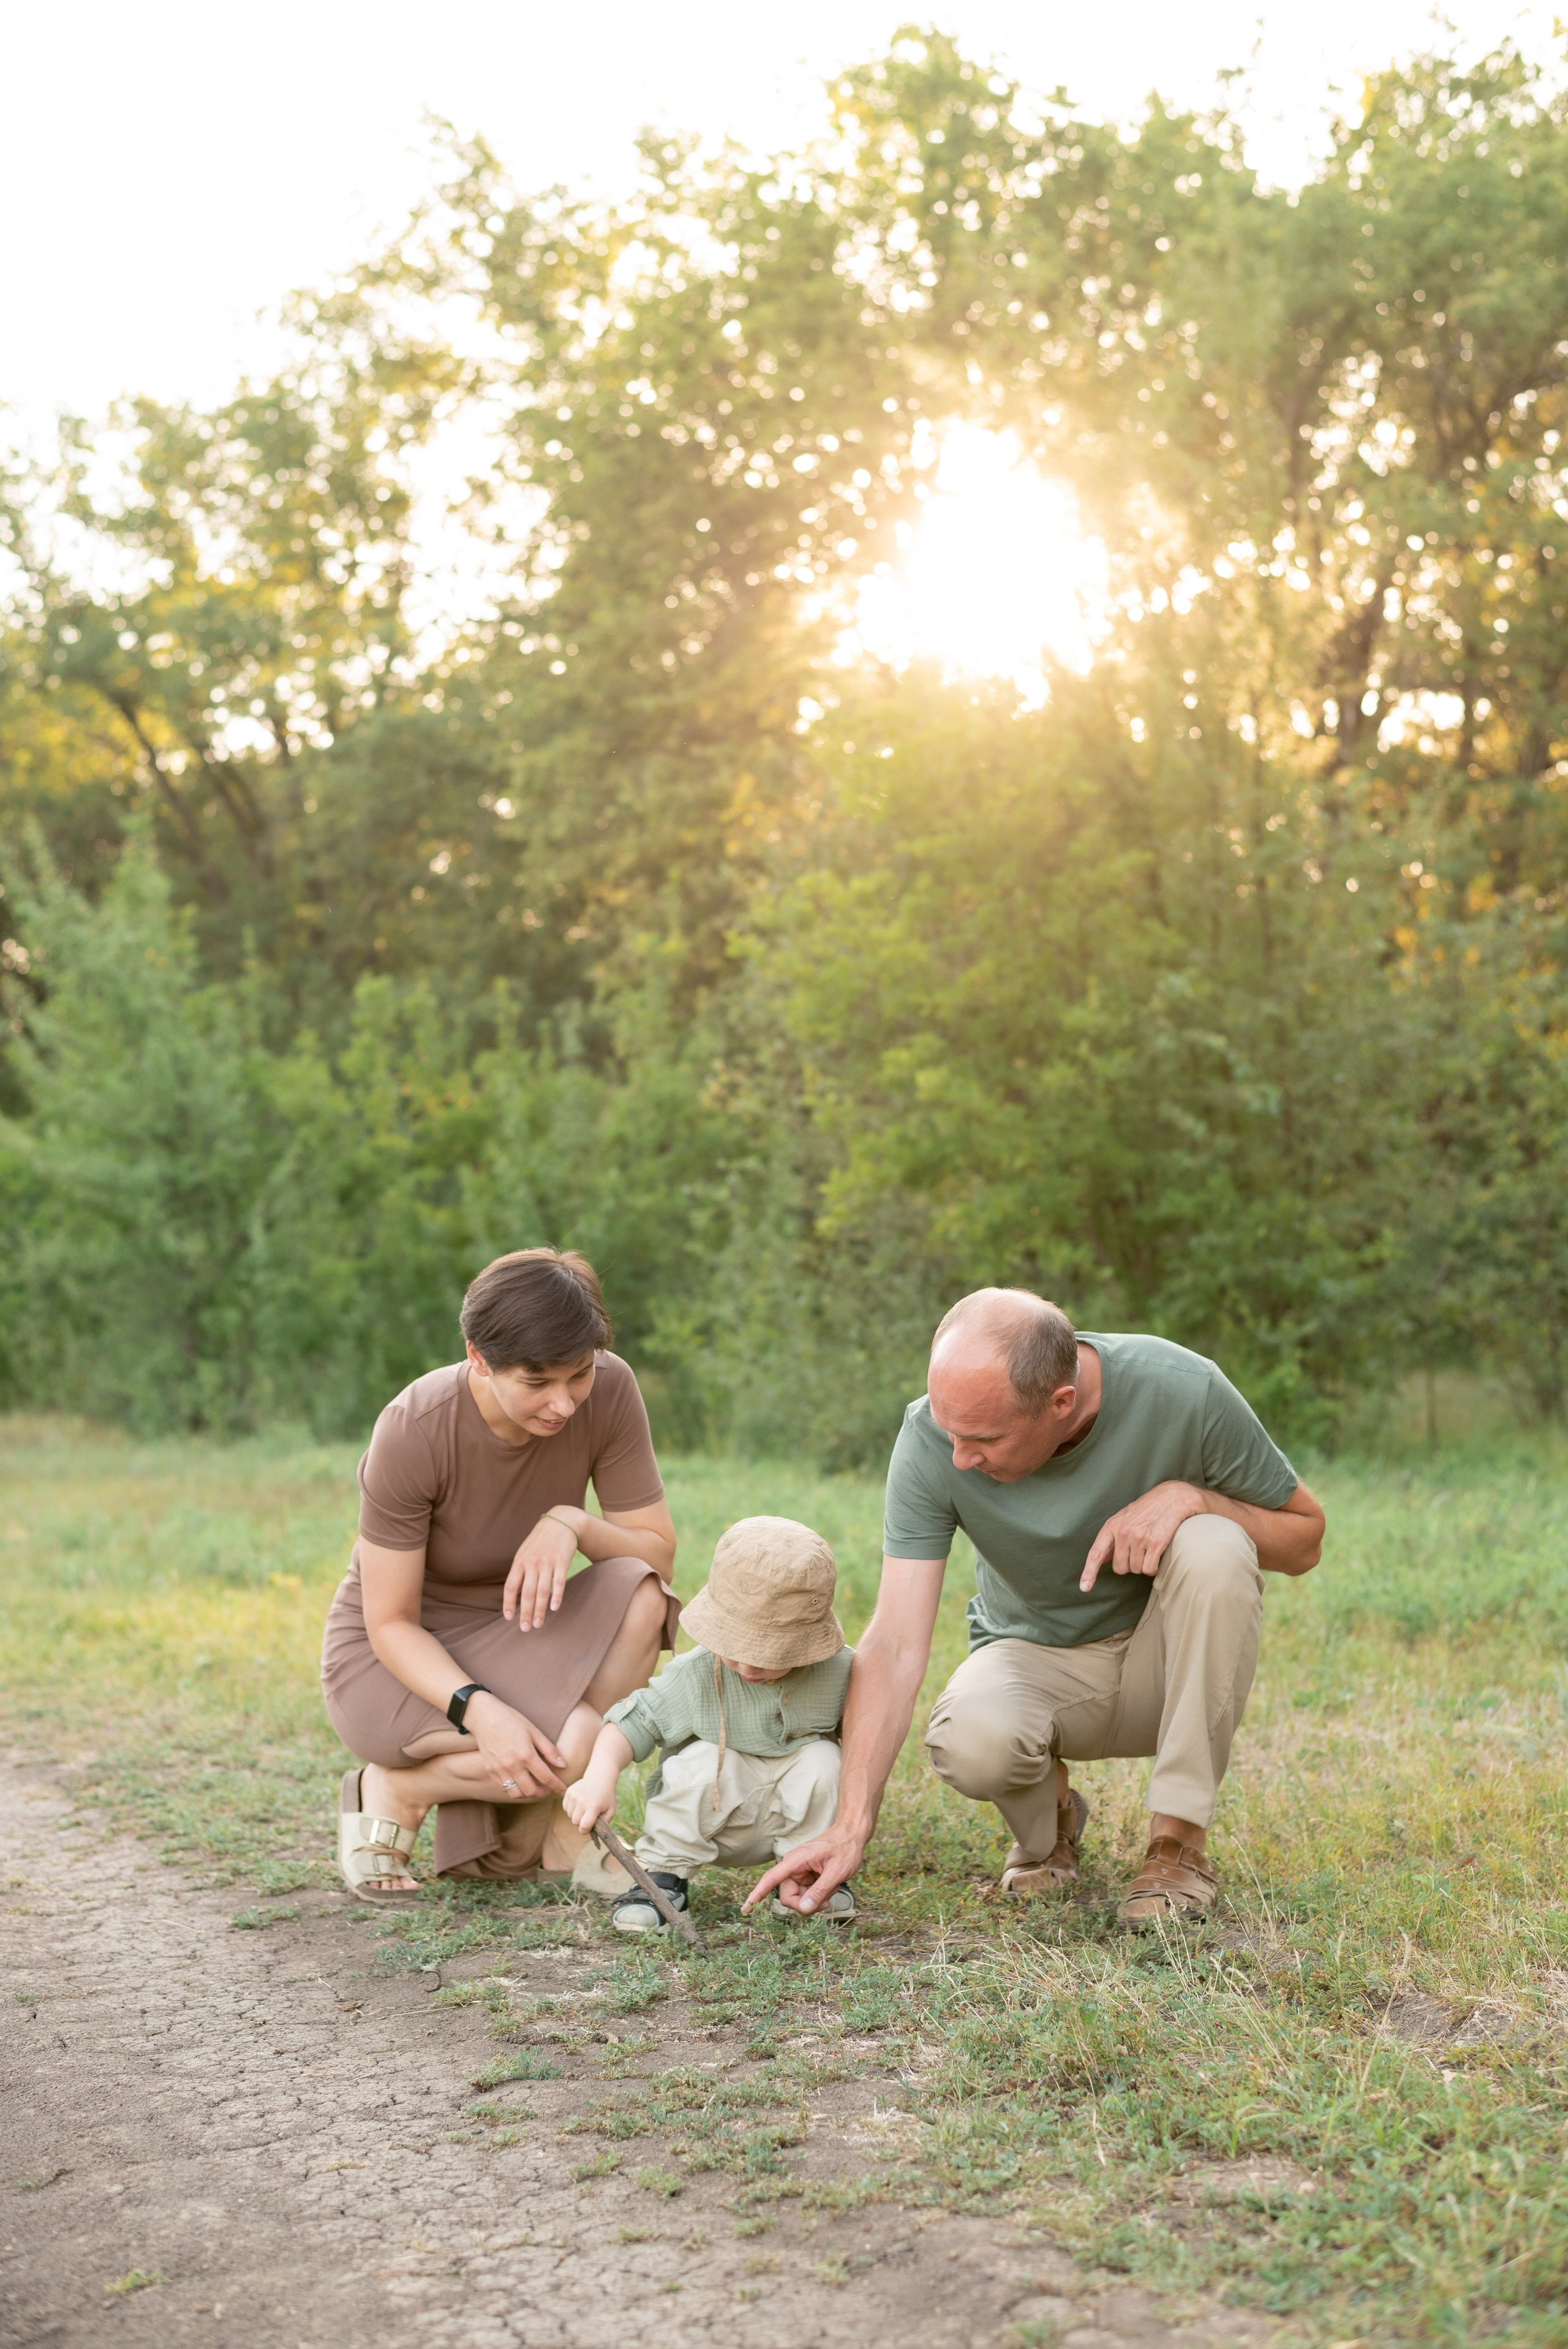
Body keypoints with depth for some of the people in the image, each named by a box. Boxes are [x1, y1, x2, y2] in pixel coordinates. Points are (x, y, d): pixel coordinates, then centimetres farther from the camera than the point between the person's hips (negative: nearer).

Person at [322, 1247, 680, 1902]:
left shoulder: (608, 1392, -17)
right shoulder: (413, 1431, -27)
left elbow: (658, 1553, -9)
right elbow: (391, 1624, -20)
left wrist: (572, 1522, -30)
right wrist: (479, 1708, -37)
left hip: (510, 1636, 5)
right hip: (393, 1660, -5)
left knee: (639, 1599, -27)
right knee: (564, 1756, -31)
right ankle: (389, 1791, -1)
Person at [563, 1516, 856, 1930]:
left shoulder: (839, 1672, -16)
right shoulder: (694, 1675, -19)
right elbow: (633, 1722, -15)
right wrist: (600, 1775, -33)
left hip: (794, 1816, 1)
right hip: (710, 1812, -1)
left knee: (823, 1759, -26)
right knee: (701, 1761, -31)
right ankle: (665, 1876, -11)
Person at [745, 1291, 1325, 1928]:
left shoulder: (1184, 1392, -24)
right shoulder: (932, 1439, -23)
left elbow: (1304, 1536, -9)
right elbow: (895, 1642, -24)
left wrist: (1189, 1496, -28)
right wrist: (851, 1827, -32)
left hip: (1166, 1660, 0)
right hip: (1036, 1659, 0)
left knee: (1214, 1550, -32)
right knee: (968, 1743, -35)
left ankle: (1180, 1841, -17)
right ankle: (1049, 1819, 4)